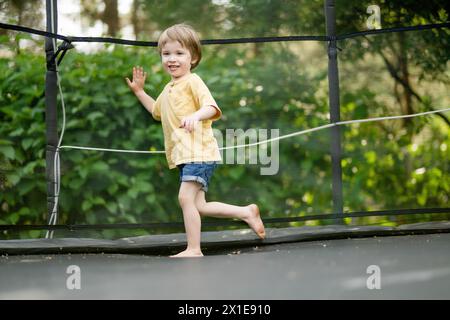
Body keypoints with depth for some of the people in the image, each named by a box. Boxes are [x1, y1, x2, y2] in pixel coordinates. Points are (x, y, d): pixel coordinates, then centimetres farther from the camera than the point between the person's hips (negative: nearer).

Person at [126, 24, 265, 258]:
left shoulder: (193, 81, -7)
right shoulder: (168, 89, 20)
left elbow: (211, 107, -22)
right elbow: (157, 111, 40)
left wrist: (195, 116, -41)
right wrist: (139, 91, 34)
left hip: (198, 152, -9)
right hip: (184, 155, 9)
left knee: (186, 197, -18)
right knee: (198, 206, 7)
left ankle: (193, 249, -13)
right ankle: (247, 212, 18)